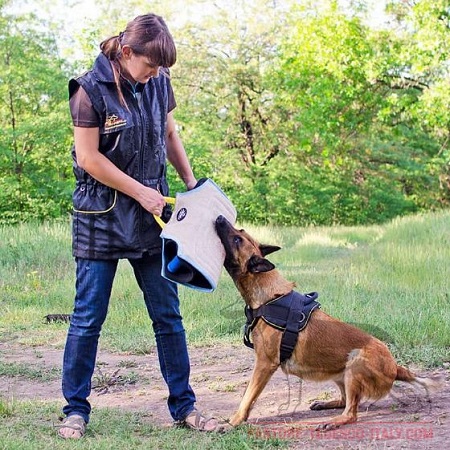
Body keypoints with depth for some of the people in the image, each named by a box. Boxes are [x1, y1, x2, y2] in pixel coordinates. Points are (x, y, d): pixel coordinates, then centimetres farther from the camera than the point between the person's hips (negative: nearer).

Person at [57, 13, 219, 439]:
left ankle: (183, 405, 15)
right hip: (101, 216, -5)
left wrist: (191, 181, 9)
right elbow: (88, 157, -14)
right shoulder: (91, 89, -13)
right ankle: (75, 408, 13)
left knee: (168, 314, 7)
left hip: (151, 214, 5)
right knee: (87, 317, 1)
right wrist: (140, 191, -13)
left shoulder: (158, 83, 2)